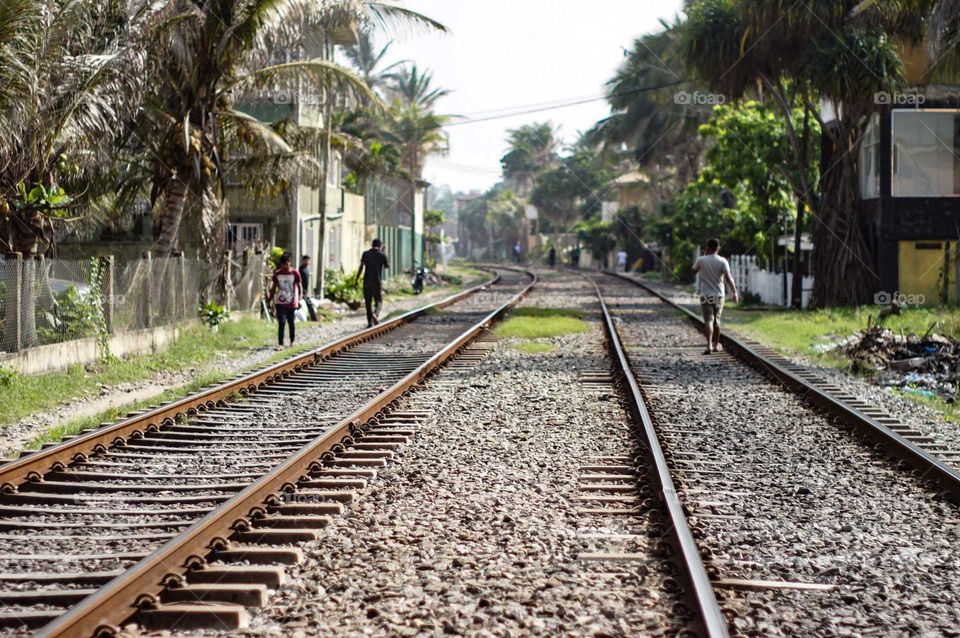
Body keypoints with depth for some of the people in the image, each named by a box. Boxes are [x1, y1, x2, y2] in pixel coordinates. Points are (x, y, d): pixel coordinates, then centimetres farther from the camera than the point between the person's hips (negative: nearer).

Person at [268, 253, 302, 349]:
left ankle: (292, 342, 27)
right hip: (280, 302, 1)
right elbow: (274, 287, 10)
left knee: (291, 323, 11)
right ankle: (280, 344, -12)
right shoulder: (277, 273, 2)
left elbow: (299, 287, -3)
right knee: (281, 323, -8)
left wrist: (299, 299, -13)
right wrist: (270, 298, 7)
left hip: (291, 302, -1)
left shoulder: (295, 273, -4)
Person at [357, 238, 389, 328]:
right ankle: (376, 314, -20)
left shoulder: (366, 254, 2)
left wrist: (356, 279, -3)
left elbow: (361, 267, -5)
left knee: (368, 302, 9)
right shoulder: (381, 255, -1)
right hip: (377, 282, -1)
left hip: (367, 282, 1)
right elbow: (387, 266, 16)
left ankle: (370, 322, 7)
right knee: (378, 301, 9)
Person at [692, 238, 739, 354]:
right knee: (717, 320, 16)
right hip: (719, 295, 2)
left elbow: (694, 270, 13)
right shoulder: (723, 261, -5)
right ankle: (716, 345, 26)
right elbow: (728, 277, -14)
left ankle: (709, 345, -23)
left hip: (706, 295, -2)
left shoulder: (701, 260, -6)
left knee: (708, 320, -7)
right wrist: (734, 292, -14)